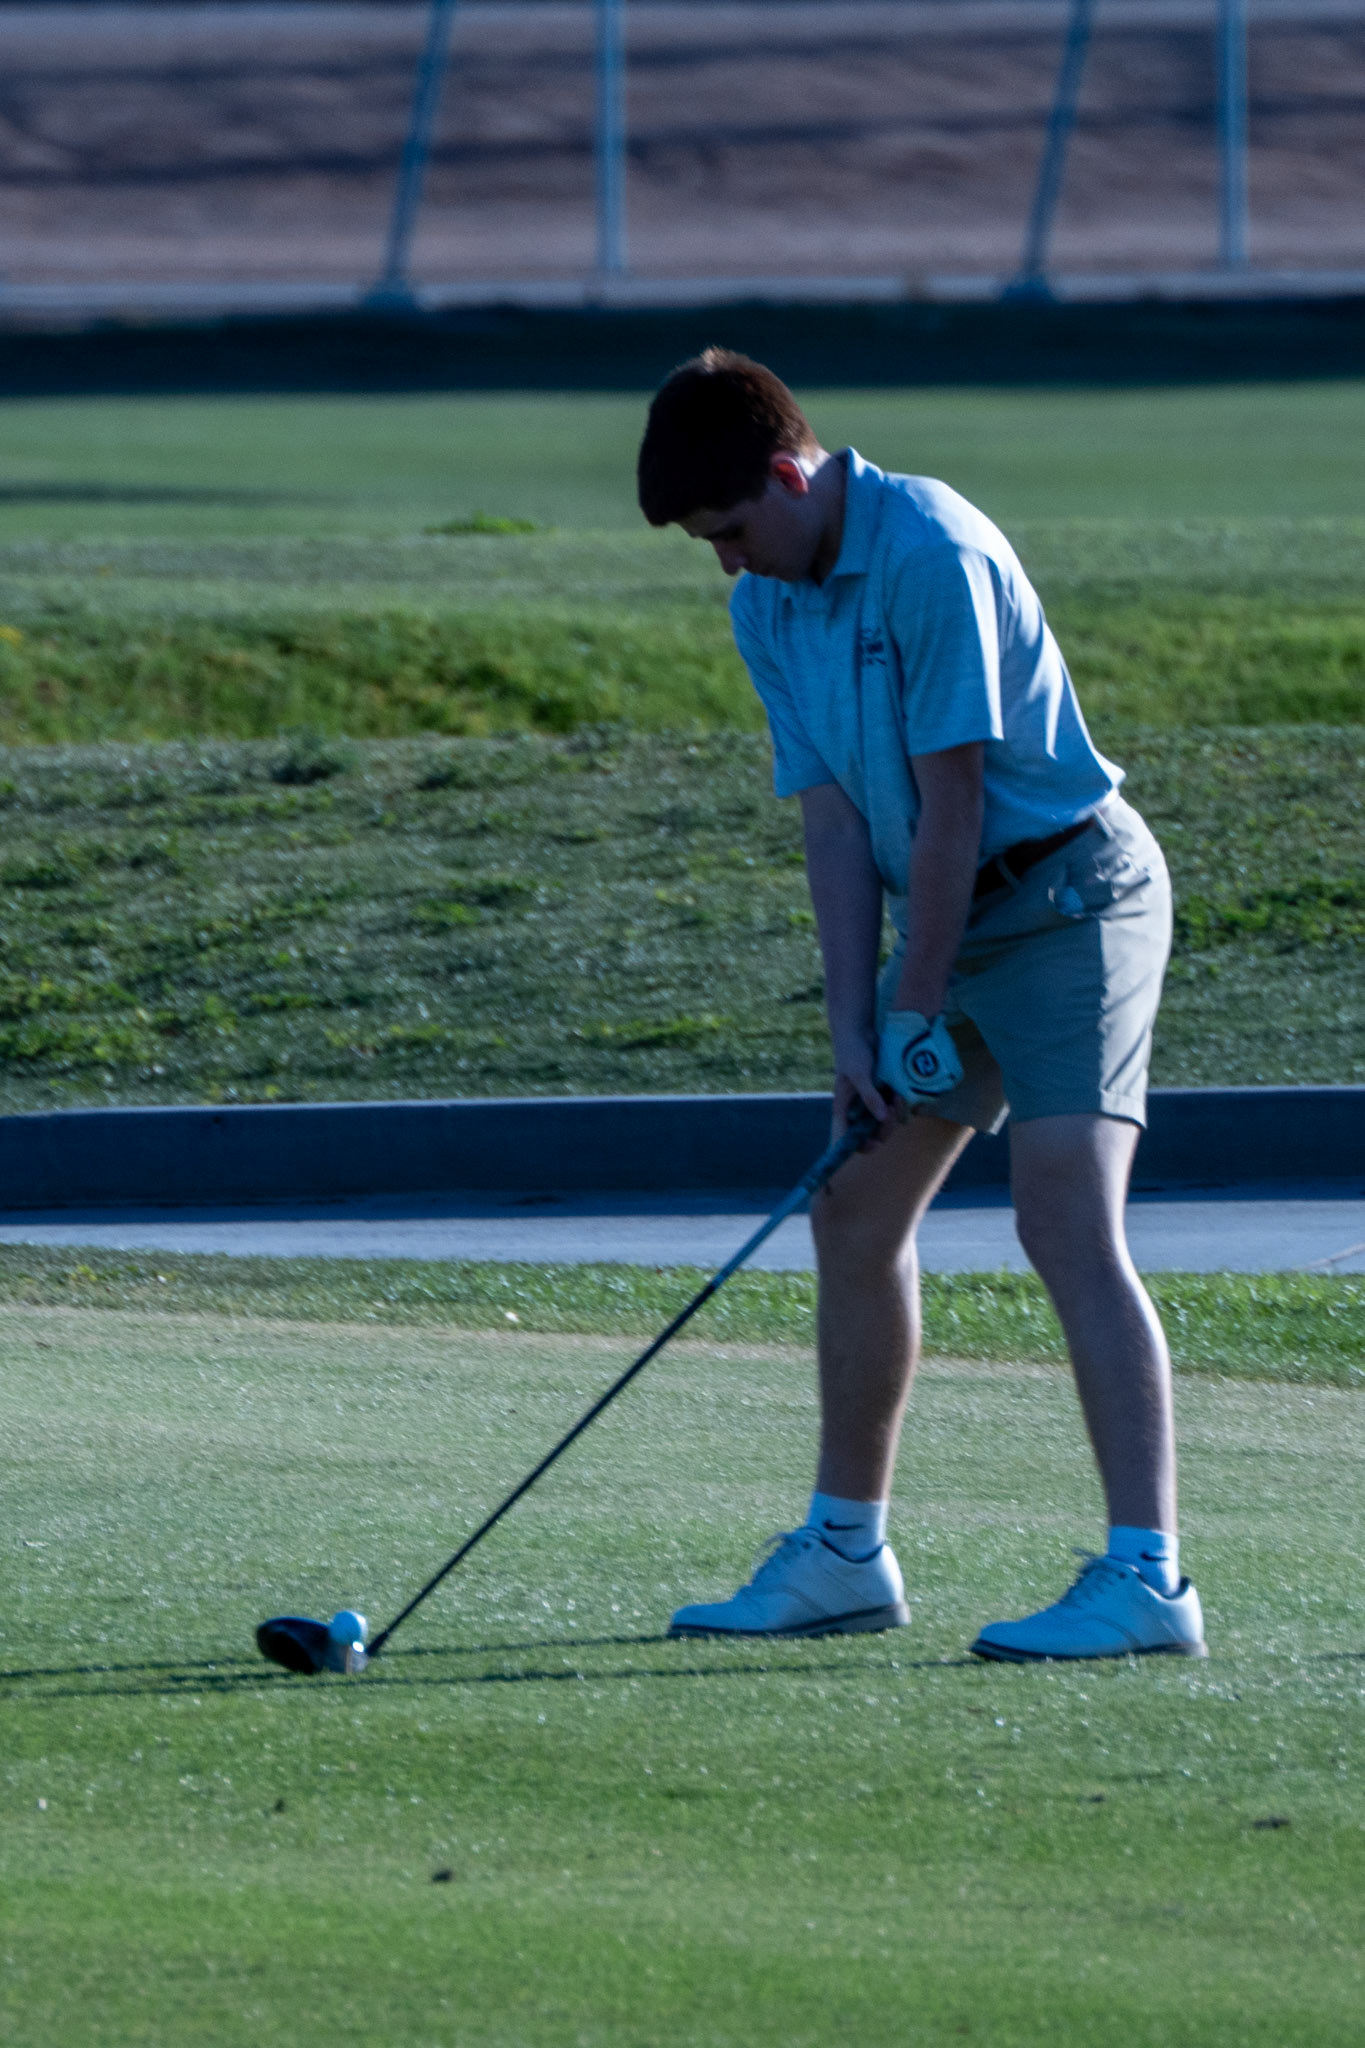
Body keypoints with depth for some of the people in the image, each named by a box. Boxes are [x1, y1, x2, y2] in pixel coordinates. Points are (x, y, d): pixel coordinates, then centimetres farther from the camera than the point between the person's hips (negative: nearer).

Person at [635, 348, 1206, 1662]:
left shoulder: (931, 555, -22)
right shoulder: (767, 607, 4)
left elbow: (952, 802, -20)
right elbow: (835, 820, 2)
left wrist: (915, 1013, -16)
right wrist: (853, 1031, -6)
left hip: (1068, 897, -9)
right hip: (949, 914, 9)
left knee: (1066, 1223, -19)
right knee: (854, 1210, 13)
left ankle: (1146, 1577, -25)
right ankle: (845, 1552, 24)